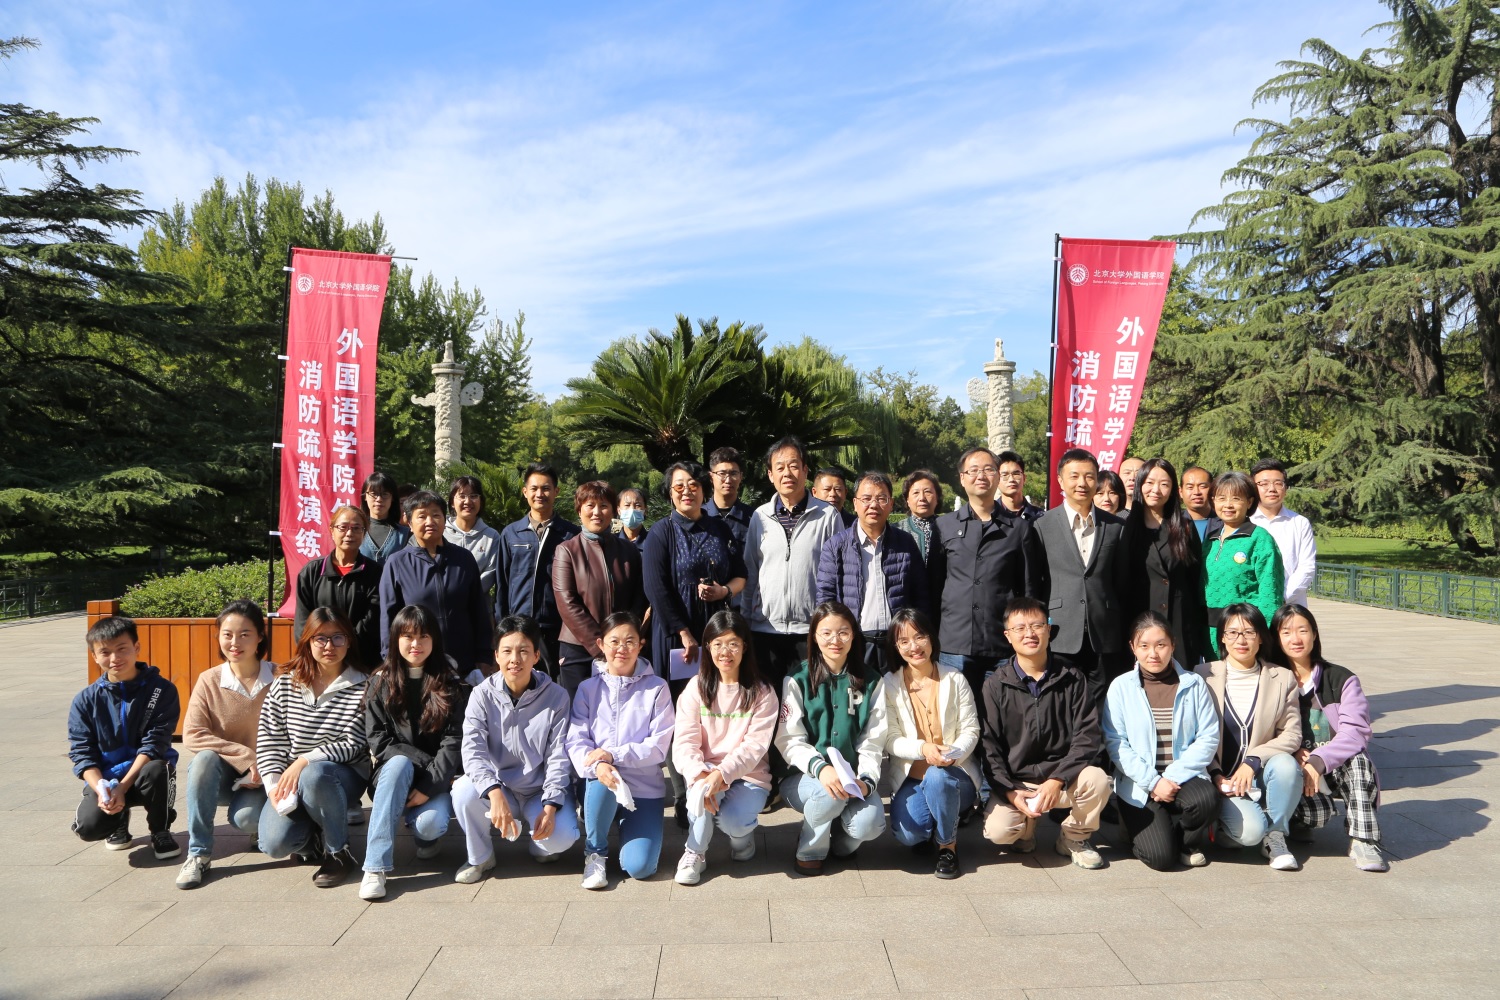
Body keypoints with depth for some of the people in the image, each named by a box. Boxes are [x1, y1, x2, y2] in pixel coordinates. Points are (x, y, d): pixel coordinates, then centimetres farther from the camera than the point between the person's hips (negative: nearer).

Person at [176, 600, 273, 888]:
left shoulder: (279, 679, -9)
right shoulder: (209, 681, -6)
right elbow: (192, 735, -15)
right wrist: (245, 757, -22)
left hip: (261, 778, -1)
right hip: (220, 777, 2)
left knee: (245, 817, -30)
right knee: (204, 759, -31)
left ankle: (263, 824, 10)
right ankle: (198, 853, -19)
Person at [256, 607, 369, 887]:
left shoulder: (361, 688, -7)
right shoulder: (285, 683, 1)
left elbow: (352, 745, -11)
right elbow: (267, 738, -1)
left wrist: (304, 761, -22)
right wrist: (274, 784, -13)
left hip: (343, 776, -3)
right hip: (291, 779, 3)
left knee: (314, 776, -38)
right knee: (275, 843, -21)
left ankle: (339, 853, -15)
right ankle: (317, 837, 16)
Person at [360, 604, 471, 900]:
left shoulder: (451, 684, -1)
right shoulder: (381, 683, 3)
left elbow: (454, 743, -9)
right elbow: (378, 740, -4)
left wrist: (429, 786, -20)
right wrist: (425, 761, -14)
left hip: (437, 781, -1)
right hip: (395, 776, 1)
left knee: (430, 825, -31)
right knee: (399, 764, -34)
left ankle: (425, 836, 11)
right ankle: (375, 867, -34)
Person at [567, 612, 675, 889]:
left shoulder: (656, 688, -1)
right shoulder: (588, 688, 4)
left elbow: (659, 746, -7)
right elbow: (575, 741, -5)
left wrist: (613, 755, -20)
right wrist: (597, 765, -26)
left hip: (644, 787, -1)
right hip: (601, 787, 1)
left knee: (639, 866, -18)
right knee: (602, 782, -36)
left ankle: (627, 826, 18)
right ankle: (595, 853, -8)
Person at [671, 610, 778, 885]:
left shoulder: (761, 693, -3)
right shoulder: (696, 689, 1)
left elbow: (755, 745, -13)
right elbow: (684, 742, -8)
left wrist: (722, 773, -30)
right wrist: (700, 774, -30)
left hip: (749, 775, -1)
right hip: (707, 772, 1)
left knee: (732, 822, -29)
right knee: (704, 784, -34)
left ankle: (743, 832, 10)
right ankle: (695, 852, -10)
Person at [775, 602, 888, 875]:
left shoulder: (870, 684, 5)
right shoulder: (797, 681, -1)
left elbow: (872, 744, 1)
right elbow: (789, 741, -8)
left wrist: (865, 780, -19)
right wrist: (820, 768, -27)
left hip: (852, 778, 2)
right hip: (804, 777, -2)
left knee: (870, 824, -27)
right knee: (831, 792, -35)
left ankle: (840, 840, 11)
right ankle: (810, 849, -4)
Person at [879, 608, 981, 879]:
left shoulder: (954, 679, -1)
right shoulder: (888, 685, -2)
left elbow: (970, 730, -3)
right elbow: (891, 739, -6)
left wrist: (955, 753, -25)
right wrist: (922, 748, -27)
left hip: (955, 773, 0)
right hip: (910, 778, 0)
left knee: (937, 776, -36)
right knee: (908, 833, -27)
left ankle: (948, 845, -8)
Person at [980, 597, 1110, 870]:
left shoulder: (1072, 679, 0)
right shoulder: (995, 685, -2)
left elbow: (1087, 736, -7)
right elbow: (989, 747, -4)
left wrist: (1057, 780, -19)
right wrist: (1010, 792, -17)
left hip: (1062, 777, 1)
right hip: (1013, 782, -1)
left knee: (1097, 779, -30)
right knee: (998, 831, -28)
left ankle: (1074, 838, 1)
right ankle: (1026, 827, 13)